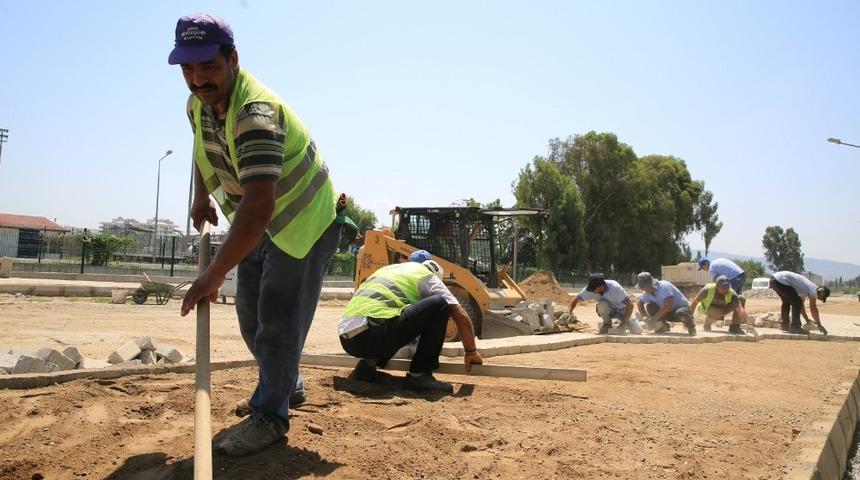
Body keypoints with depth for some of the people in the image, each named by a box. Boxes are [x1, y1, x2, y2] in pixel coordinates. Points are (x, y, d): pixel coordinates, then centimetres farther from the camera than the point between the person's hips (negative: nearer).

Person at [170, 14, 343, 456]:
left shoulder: (255, 112, -35)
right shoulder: (198, 103, -5)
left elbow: (259, 205, -46)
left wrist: (213, 275, -48)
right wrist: (202, 198, 6)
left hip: (304, 220, -9)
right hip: (261, 223, 9)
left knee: (278, 316, -7)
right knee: (250, 312, 17)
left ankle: (270, 416, 9)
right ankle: (286, 383, 38)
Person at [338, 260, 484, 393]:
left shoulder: (388, 269, 33)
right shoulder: (428, 276, 14)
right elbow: (462, 317, 7)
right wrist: (471, 351, 23)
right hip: (372, 334, -8)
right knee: (440, 304, 0)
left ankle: (368, 364, 12)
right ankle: (418, 375, -2)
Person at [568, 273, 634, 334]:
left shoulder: (615, 288, -34)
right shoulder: (590, 289, -23)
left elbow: (630, 305, -32)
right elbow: (576, 298, -12)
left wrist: (624, 323, -38)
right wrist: (569, 312, -30)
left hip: (622, 310, -2)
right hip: (608, 311, 2)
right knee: (602, 304, -34)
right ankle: (607, 323, -8)